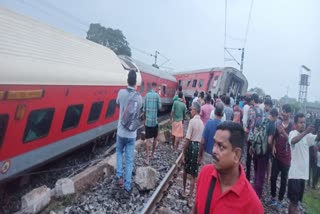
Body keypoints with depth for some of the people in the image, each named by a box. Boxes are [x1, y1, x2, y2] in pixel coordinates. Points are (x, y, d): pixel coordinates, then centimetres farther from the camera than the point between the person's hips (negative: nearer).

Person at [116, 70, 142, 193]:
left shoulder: (121, 92, -11)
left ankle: (119, 176, 16)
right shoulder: (139, 98, -8)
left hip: (121, 132, 0)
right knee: (129, 160, 9)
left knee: (119, 152, 26)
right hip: (132, 134, 0)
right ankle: (127, 186, 13)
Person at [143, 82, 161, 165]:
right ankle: (152, 154, 30)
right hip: (154, 120, -2)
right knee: (155, 138, 17)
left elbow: (144, 108, 7)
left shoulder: (147, 95, 3)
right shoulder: (157, 95, -7)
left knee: (147, 139, 0)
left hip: (147, 120, 2)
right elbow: (159, 107, -3)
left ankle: (147, 158, -4)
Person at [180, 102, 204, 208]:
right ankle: (190, 198, 14)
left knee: (186, 170, 18)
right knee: (193, 174, 9)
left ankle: (184, 191, 35)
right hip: (198, 147, 4)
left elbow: (187, 139, -17)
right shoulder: (201, 122, 6)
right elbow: (202, 139, 8)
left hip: (191, 146, -4)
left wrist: (183, 153, -11)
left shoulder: (192, 121, -13)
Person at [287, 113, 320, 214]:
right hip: (295, 172, -7)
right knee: (294, 201, -2)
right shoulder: (293, 133, -9)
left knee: (294, 200, 18)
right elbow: (293, 141, -31)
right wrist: (306, 132, -40)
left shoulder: (307, 135, 10)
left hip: (303, 172, 7)